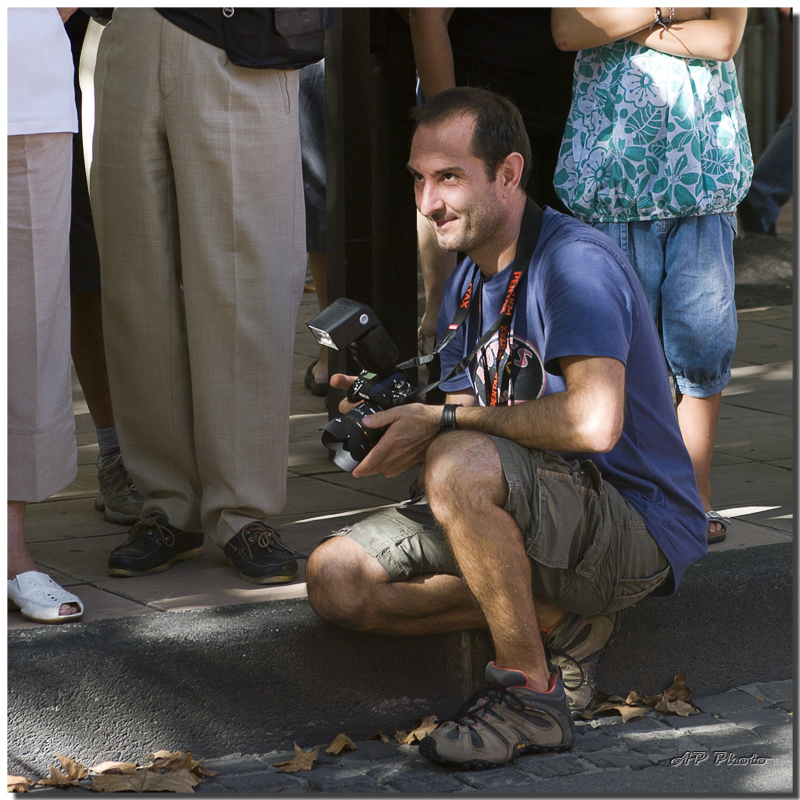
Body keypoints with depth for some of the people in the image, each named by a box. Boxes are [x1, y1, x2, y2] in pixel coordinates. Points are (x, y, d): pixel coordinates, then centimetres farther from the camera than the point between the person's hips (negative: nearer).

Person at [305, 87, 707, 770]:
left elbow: (593, 423, -32)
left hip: (636, 527, -9)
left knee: (459, 465, -35)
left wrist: (443, 420, -22)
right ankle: (556, 620, -3)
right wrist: (390, 411, -8)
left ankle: (530, 690, -22)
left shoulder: (575, 261, -17)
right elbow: (469, 425, 13)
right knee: (336, 580, -5)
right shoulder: (467, 285, 12)